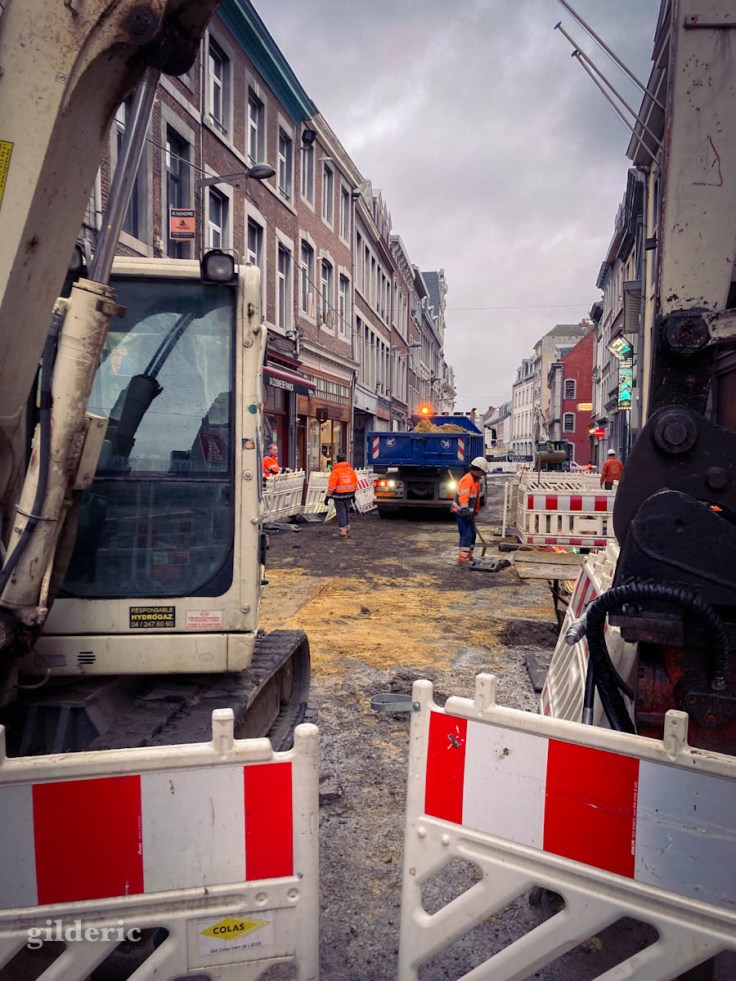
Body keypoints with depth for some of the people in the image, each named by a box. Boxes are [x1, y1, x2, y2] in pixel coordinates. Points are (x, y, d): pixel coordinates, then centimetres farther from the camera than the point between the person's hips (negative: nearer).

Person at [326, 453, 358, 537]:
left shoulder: (335, 471, -13)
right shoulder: (351, 470, 5)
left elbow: (331, 485, -17)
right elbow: (355, 483, 10)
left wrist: (328, 496, -11)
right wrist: (353, 494, 20)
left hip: (339, 495, -5)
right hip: (348, 495, 6)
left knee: (341, 512, -1)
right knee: (347, 511, 21)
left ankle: (343, 531, -4)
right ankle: (347, 527, 32)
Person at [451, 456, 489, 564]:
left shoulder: (476, 479, 13)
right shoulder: (468, 480, -21)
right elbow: (463, 498, -27)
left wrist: (475, 512, 22)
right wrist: (466, 512, -27)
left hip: (469, 512, 10)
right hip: (462, 512, -10)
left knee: (472, 534, 17)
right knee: (466, 535, -11)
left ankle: (468, 556, 29)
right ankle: (462, 559, -10)